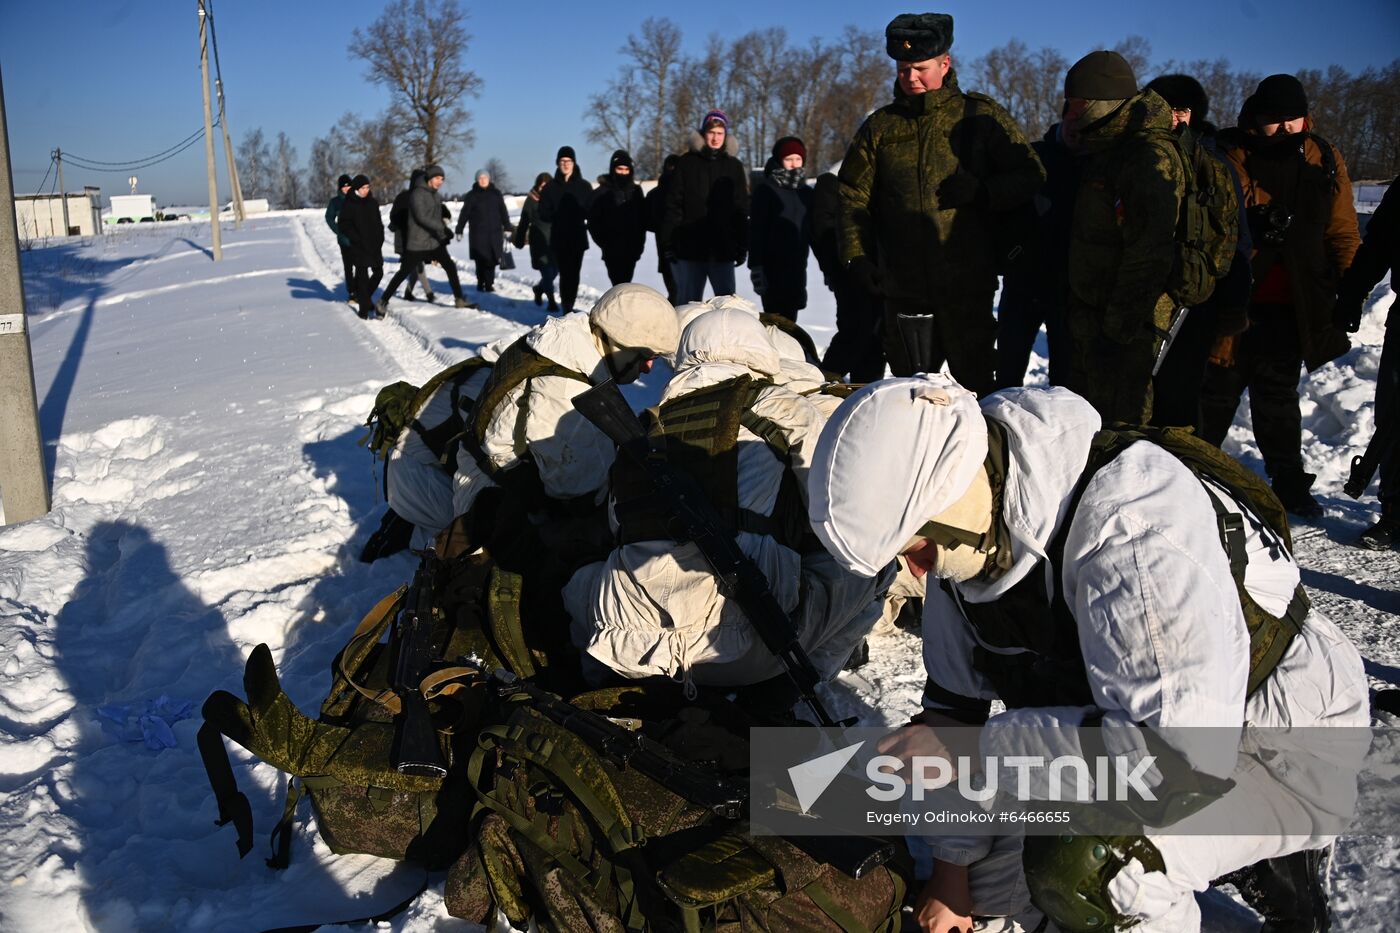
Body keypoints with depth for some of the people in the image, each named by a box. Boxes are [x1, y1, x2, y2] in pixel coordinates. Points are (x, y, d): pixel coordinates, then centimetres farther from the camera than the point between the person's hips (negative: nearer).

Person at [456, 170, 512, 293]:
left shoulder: (496, 194, 9)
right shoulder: (472, 195, 4)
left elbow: (503, 212, 13)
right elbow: (464, 214, 4)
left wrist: (507, 228, 8)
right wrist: (459, 230, 2)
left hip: (494, 233, 2)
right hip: (478, 233, -2)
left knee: (492, 259, -3)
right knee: (481, 260, -6)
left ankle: (489, 283, 6)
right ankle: (481, 283, 4)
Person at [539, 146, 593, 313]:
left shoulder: (584, 186, 5)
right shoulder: (551, 188, 6)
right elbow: (544, 214, 4)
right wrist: (558, 218, -12)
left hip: (578, 238, 0)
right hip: (559, 238, 0)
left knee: (573, 273, -1)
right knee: (565, 273, -4)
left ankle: (569, 307, 4)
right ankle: (567, 307, -1)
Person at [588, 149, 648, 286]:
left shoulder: (635, 191, 12)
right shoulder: (603, 192, 0)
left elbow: (643, 219, 15)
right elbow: (593, 221, 0)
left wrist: (640, 242, 7)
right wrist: (604, 242, -5)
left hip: (631, 249, 3)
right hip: (613, 249, -3)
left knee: (626, 281, 6)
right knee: (618, 281, -10)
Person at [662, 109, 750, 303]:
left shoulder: (734, 166, 10)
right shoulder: (687, 163, 4)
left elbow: (741, 209, 12)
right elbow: (673, 204, 1)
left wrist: (742, 245, 6)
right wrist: (669, 241, -6)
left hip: (723, 249, 2)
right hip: (689, 247, -2)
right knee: (688, 302, 4)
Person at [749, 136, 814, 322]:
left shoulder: (806, 193, 15)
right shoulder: (766, 189, -1)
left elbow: (814, 231, 20)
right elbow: (756, 230, -7)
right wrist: (756, 266, -15)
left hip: (798, 266, 5)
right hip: (772, 267, -5)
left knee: (789, 319, 6)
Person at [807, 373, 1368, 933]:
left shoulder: (1131, 521, -35)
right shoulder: (966, 533, -9)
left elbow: (1184, 752, -38)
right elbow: (954, 700, 2)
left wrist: (973, 747, -33)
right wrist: (951, 870, 5)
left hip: (1281, 751, -8)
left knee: (1075, 862, -32)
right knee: (991, 883, 9)